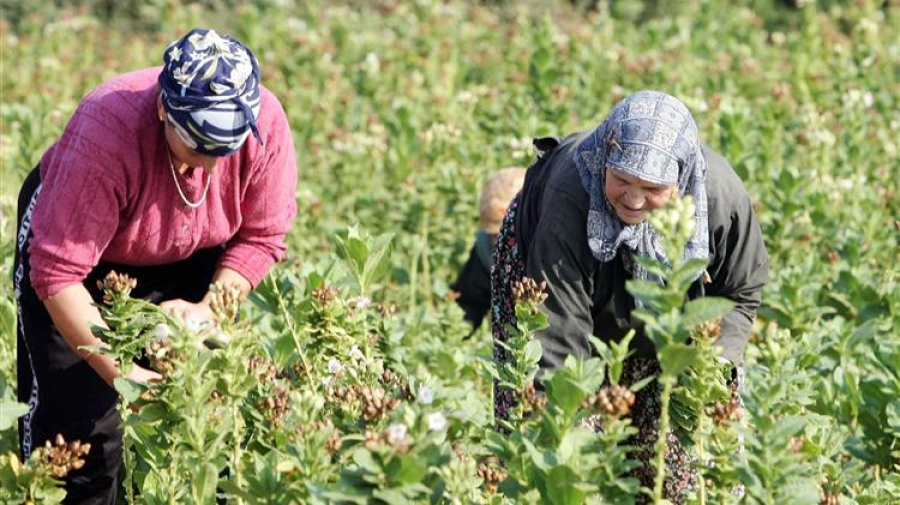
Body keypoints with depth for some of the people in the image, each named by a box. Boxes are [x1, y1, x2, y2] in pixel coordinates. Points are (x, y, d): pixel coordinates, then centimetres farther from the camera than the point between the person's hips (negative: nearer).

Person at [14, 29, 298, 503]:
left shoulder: (266, 123, -29)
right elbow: (59, 273, -36)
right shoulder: (106, 135, -40)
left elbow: (262, 236, -13)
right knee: (79, 424, -9)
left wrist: (209, 310, -28)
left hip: (191, 257, 4)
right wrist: (119, 371, -40)